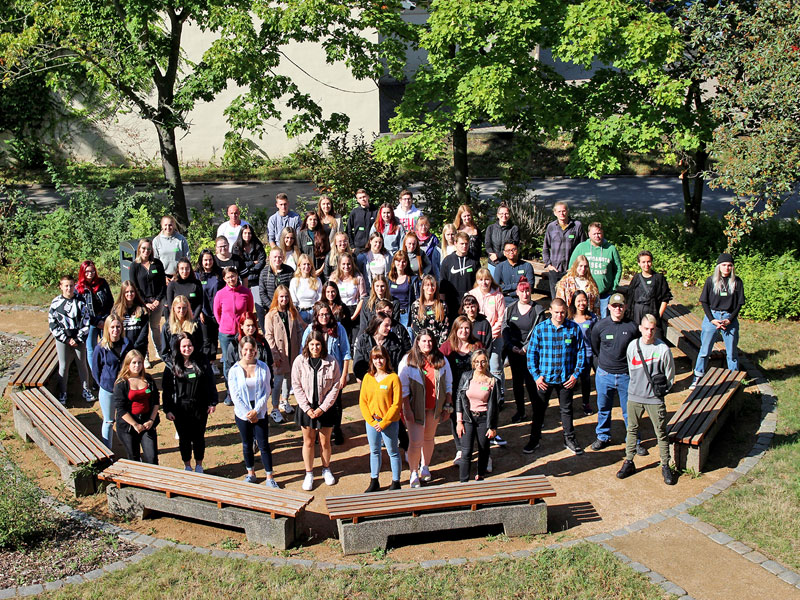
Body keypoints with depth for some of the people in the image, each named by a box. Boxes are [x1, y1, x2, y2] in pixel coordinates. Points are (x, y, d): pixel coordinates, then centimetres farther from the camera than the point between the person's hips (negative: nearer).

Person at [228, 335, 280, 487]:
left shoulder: (263, 367, -7)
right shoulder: (234, 370, -6)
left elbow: (266, 392, -5)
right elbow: (235, 396, -6)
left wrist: (256, 411, -13)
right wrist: (247, 414, -10)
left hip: (260, 413, -1)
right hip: (242, 413, 1)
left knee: (264, 445, 0)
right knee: (247, 445, 14)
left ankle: (270, 477, 9)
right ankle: (250, 473, 31)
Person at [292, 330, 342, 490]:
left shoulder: (331, 362, -10)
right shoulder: (299, 361, -8)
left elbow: (335, 386, -7)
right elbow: (297, 387, -6)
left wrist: (323, 408, -12)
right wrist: (307, 408, -11)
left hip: (326, 408, 0)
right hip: (306, 407, 0)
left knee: (325, 441, 12)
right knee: (308, 442, 11)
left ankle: (326, 470, 34)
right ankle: (309, 474, 25)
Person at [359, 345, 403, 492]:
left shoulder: (393, 378, -11)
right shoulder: (368, 377, 1)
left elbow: (396, 404, -12)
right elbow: (362, 401, 2)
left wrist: (383, 423, -14)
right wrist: (371, 421, -8)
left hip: (389, 422, -4)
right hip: (371, 422, 4)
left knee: (393, 452, 6)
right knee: (374, 451, 15)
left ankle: (396, 483, 17)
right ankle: (374, 482, 26)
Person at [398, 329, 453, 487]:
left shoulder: (441, 361, 2)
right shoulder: (408, 360, -7)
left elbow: (448, 385, 9)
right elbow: (403, 387, -8)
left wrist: (447, 406, 5)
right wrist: (407, 409, -12)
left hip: (434, 408, 3)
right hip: (415, 407, -3)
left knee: (429, 438, 15)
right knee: (416, 442, -6)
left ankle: (425, 467, 35)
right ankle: (413, 473, 11)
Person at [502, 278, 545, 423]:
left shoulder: (538, 310, -3)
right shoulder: (510, 309, 6)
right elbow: (505, 330, 5)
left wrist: (526, 348, -14)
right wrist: (512, 347, -8)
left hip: (531, 353, -3)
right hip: (514, 352, 3)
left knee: (531, 382, -6)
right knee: (517, 381, 11)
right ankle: (520, 411, 23)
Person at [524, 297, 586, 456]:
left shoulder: (574, 328, -4)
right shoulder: (540, 328, -6)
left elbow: (581, 352, 2)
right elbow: (532, 353, -1)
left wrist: (576, 374, -4)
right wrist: (536, 376, -7)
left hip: (566, 378, 1)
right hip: (544, 378, 0)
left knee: (567, 409, 14)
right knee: (539, 409, 10)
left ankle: (569, 439, 29)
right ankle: (534, 439, 25)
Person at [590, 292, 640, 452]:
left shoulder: (632, 327, -7)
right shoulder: (600, 326, -5)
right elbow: (595, 347, 12)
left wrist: (628, 364, 7)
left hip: (626, 375, -1)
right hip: (604, 374, 1)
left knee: (629, 410, 6)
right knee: (603, 408, 14)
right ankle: (603, 437, 31)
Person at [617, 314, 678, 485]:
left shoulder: (663, 349, -11)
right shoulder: (633, 346, -2)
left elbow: (670, 375, 0)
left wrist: (660, 390, 4)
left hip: (655, 399, -3)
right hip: (634, 396, 3)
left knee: (661, 433, 4)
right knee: (632, 429, 13)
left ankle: (665, 466, 16)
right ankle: (629, 462, 25)